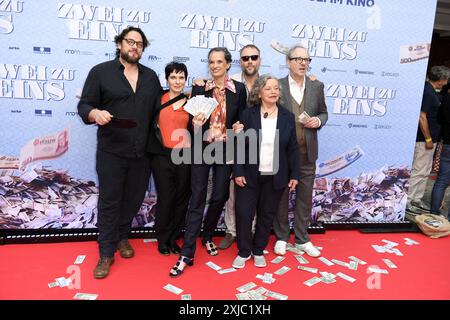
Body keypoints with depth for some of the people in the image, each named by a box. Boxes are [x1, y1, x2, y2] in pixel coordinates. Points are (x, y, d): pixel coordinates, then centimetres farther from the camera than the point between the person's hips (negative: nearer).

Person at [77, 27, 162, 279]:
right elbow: (84, 105, -3)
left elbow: (158, 108, 16)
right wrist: (95, 113, -23)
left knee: (134, 199, 13)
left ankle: (122, 236, 37)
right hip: (112, 152, -3)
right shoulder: (101, 72, 1)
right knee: (109, 201, 4)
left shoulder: (151, 77, 13)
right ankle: (106, 253, 18)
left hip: (142, 152, 4)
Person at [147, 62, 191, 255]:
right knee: (166, 198, 0)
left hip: (184, 155, 2)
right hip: (162, 155, -2)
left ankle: (173, 239, 25)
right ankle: (162, 239, 21)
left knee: (182, 199, 7)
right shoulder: (158, 98, 2)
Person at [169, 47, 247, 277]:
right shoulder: (199, 88, 2)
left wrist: (239, 128, -12)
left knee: (219, 197, 9)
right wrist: (196, 124, -19)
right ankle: (187, 254, 4)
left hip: (225, 151, 1)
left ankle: (207, 236, 36)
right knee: (197, 200, -3)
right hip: (202, 150, -1)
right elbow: (192, 120, 3)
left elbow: (242, 119, 9)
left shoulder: (239, 89, 4)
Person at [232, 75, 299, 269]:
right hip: (250, 175, -1)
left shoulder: (288, 117, 1)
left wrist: (294, 174, 1)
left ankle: (258, 251, 31)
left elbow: (292, 148, 4)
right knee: (243, 214, 2)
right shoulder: (248, 115, -3)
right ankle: (244, 251, 23)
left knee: (267, 215, 12)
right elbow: (239, 146, -4)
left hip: (276, 177, 2)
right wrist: (238, 172, -9)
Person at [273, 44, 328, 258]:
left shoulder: (317, 86, 7)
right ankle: (281, 237, 26)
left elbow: (323, 112, 15)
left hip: (307, 152, 3)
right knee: (281, 196, 9)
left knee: (305, 197, 11)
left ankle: (302, 239, 27)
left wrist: (318, 120, -7)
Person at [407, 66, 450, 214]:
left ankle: (416, 199, 22)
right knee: (418, 171, -5)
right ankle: (406, 201, 2)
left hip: (430, 138, 10)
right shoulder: (427, 92, -17)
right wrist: (428, 139, -19)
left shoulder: (431, 92, 14)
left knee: (425, 172, 15)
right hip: (424, 140, -10)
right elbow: (421, 117, -22)